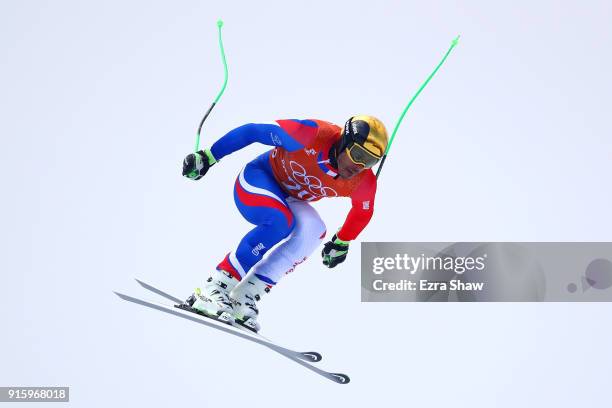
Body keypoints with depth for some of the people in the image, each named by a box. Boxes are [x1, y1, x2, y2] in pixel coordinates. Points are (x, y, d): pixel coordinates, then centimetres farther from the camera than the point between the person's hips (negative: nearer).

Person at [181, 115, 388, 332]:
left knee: (315, 229, -26)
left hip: (287, 200, 5)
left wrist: (341, 243, 19)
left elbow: (363, 211, 6)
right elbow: (252, 131, -22)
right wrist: (207, 157, -19)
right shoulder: (313, 134, -31)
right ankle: (215, 288, -31)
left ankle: (247, 296, -25)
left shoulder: (364, 183, -18)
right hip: (257, 178, -5)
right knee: (281, 220, -35)